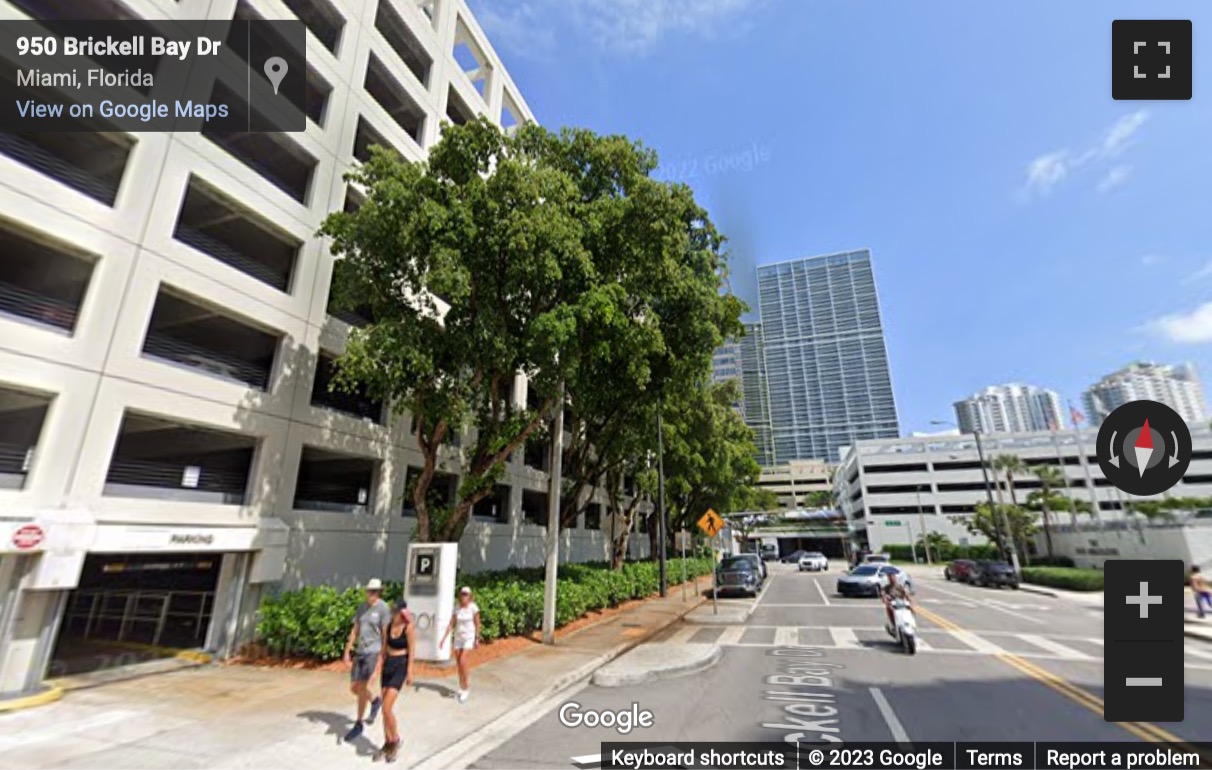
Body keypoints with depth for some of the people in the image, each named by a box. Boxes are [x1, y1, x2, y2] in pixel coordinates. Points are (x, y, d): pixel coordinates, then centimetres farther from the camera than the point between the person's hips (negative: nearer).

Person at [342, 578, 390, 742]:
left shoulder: (384, 608, -13)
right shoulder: (362, 607, 7)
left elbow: (386, 635, -13)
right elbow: (355, 630, 12)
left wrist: (381, 659, -15)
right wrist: (347, 651, 8)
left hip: (373, 652, -7)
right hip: (359, 651, 7)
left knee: (362, 688, -6)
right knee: (354, 688, 11)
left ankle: (358, 724, 12)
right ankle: (375, 701, 38)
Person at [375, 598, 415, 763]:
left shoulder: (408, 628, -13)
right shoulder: (387, 627, 1)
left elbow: (411, 651, -11)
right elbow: (384, 650, 9)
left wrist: (409, 672, -12)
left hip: (400, 667, -6)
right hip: (388, 665, 6)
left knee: (387, 708, -9)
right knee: (387, 709, 11)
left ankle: (395, 740, 14)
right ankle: (387, 743, 26)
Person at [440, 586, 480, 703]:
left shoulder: (473, 608, -10)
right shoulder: (457, 608, 1)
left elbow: (477, 624, -7)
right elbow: (451, 625, 2)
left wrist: (477, 639, -10)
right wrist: (444, 638, -4)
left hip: (469, 638, -4)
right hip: (458, 638, 5)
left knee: (463, 663, -13)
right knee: (459, 665, 8)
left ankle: (466, 688, 4)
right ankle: (462, 688, 24)